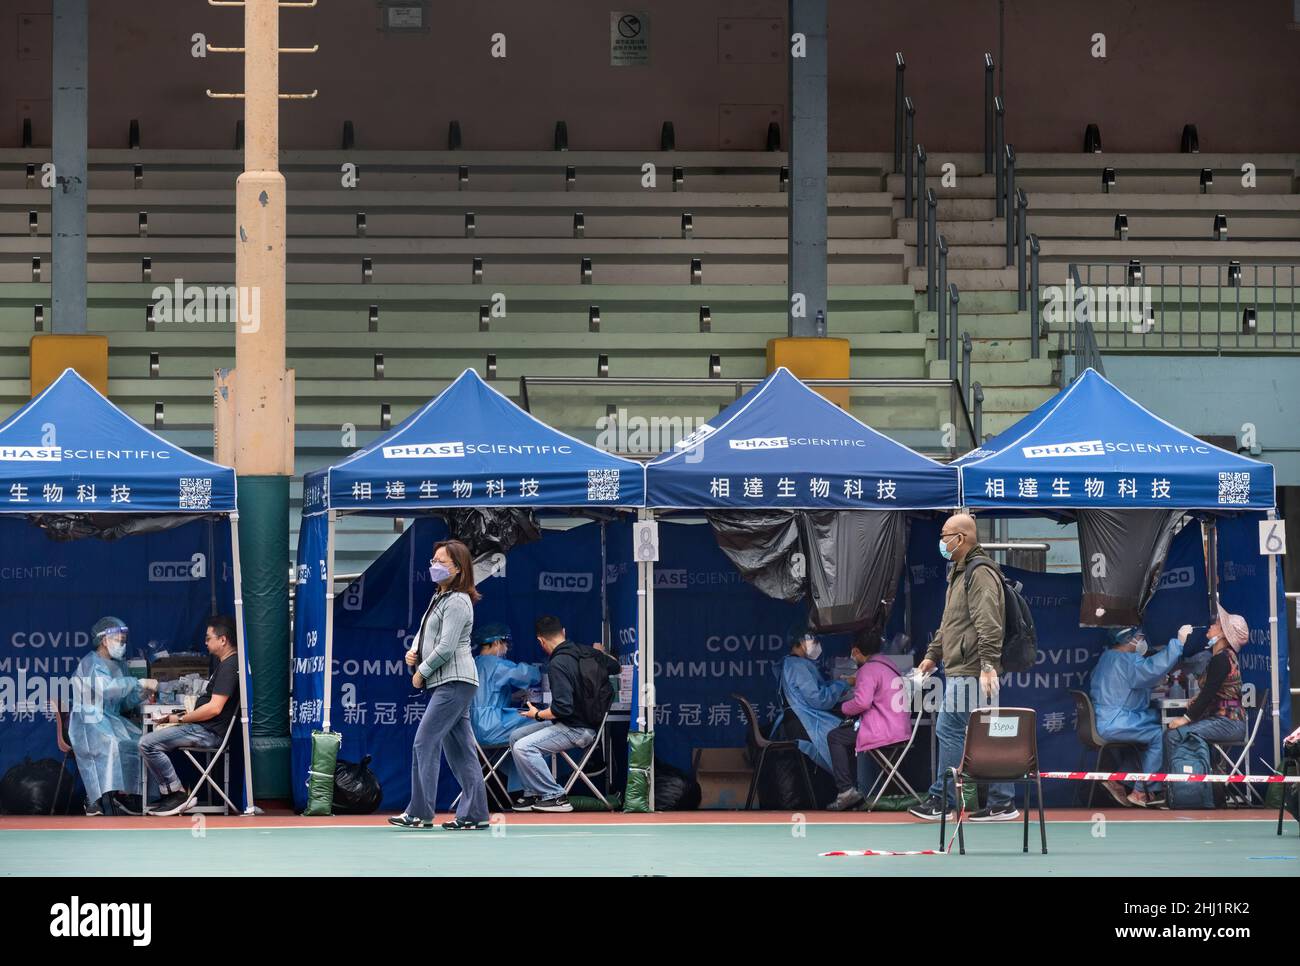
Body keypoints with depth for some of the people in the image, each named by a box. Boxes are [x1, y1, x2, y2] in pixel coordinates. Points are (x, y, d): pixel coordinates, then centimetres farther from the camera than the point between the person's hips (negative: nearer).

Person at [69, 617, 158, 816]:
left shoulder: (116, 665, 21)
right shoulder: (90, 663, -5)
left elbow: (123, 703, 19)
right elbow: (107, 687, -24)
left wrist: (141, 694, -1)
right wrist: (140, 683, -23)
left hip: (111, 721, 8)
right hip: (88, 722, -8)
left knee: (139, 742, -16)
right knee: (108, 744, -35)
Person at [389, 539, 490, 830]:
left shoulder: (457, 602, -12)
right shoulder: (438, 598, 18)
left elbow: (446, 647, -18)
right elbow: (424, 632, 28)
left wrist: (422, 671, -8)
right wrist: (413, 652, 7)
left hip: (454, 683, -10)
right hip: (444, 683, 10)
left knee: (425, 743, -11)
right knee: (458, 750, 8)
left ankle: (419, 812, -8)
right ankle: (474, 814, 7)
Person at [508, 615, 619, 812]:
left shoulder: (559, 664, -22)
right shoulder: (589, 653, 3)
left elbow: (562, 708, -26)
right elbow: (615, 666, 23)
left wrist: (538, 714, -7)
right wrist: (601, 654, 45)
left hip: (578, 729, -10)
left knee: (523, 748, -21)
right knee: (516, 737, 14)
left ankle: (555, 796, -13)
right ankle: (533, 793, 14)